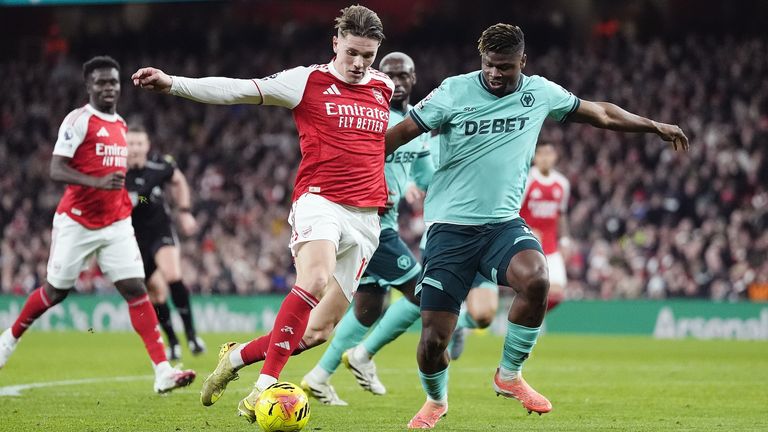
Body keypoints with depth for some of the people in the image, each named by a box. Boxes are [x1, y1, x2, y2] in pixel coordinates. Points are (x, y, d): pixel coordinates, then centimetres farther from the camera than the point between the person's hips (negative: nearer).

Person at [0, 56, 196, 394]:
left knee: (135, 289, -8)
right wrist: (98, 183, -30)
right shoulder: (78, 120, -10)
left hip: (115, 225, 5)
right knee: (56, 291, 8)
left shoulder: (121, 125, 13)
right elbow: (56, 170, -18)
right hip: (76, 222, -5)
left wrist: (126, 200, 15)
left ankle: (163, 371, -16)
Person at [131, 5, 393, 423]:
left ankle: (238, 356, 21)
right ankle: (265, 384, -30)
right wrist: (173, 83, -17)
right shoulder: (307, 81, 0)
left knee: (320, 329, -1)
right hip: (319, 199, -5)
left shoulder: (385, 87, 13)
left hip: (366, 216, 5)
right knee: (315, 281, -34)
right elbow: (238, 90, -7)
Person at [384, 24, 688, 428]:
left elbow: (599, 113, 18)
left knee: (535, 279, -32)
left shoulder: (539, 92, 4)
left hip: (503, 222, 2)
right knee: (432, 340, -8)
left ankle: (509, 375, -8)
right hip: (450, 226, -2)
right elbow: (400, 132, -3)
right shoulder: (454, 92, -7)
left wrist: (656, 126, 25)